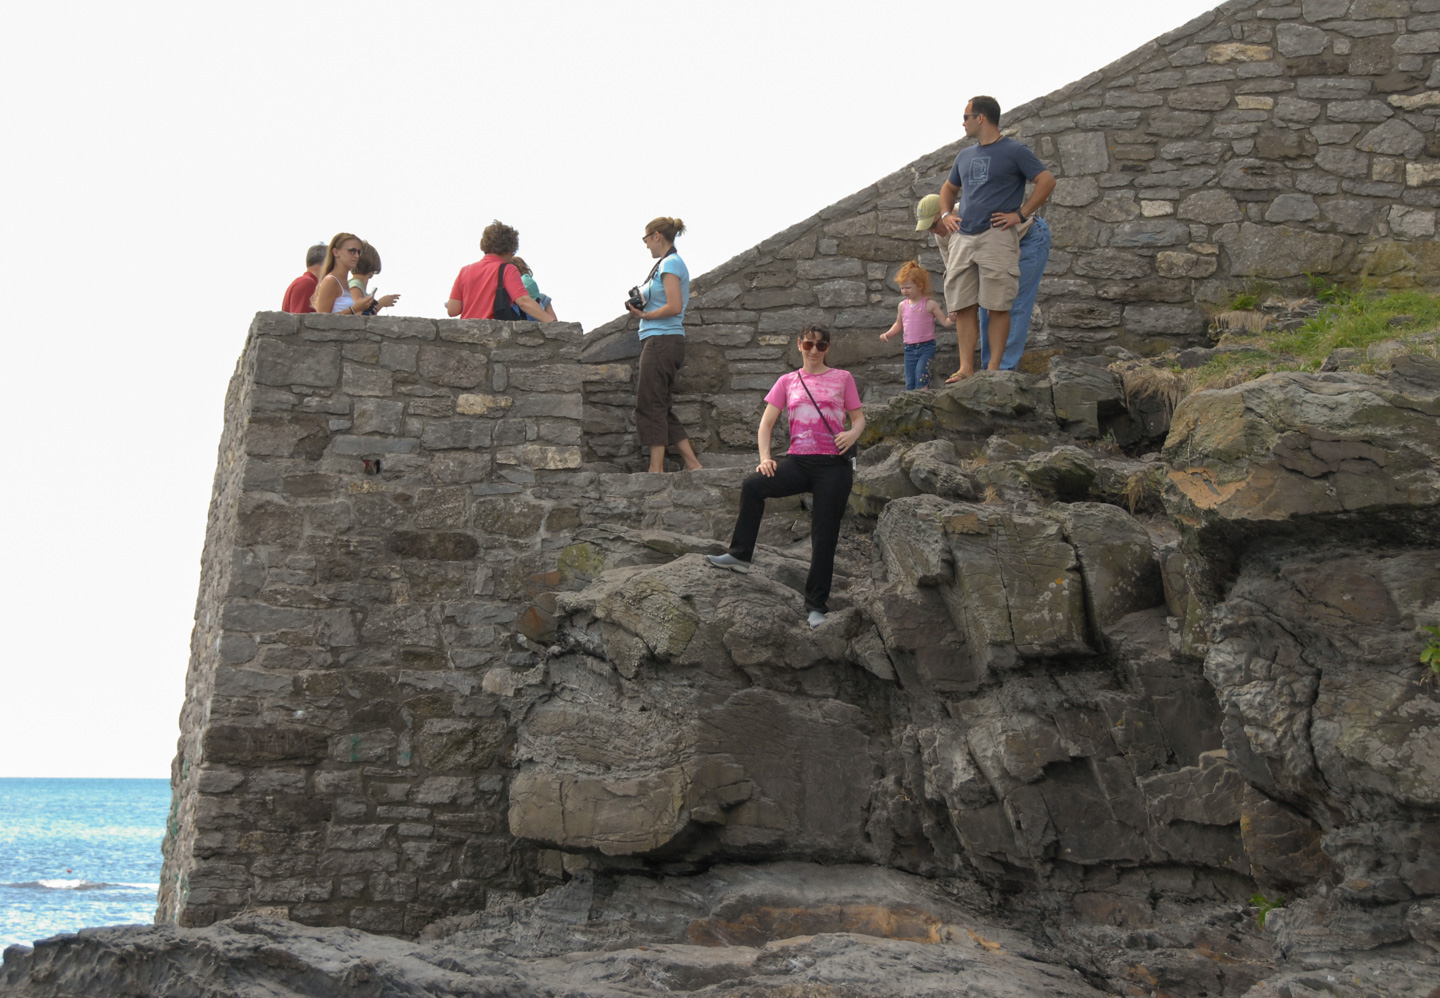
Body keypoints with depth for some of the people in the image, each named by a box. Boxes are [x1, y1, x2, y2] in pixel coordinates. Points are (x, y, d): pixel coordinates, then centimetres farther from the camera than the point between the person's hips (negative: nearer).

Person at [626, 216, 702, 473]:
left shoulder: (670, 264, -10)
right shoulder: (669, 263, 20)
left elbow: (674, 307, -20)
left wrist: (645, 315, -10)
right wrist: (642, 304, 11)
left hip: (662, 339, -10)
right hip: (663, 342, 10)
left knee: (651, 405, -7)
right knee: (662, 409, 9)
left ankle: (656, 468, -6)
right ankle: (693, 464, 8)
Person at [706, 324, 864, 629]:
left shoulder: (842, 378, 9)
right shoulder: (788, 381, 13)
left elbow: (859, 418, 11)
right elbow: (766, 423, 10)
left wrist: (853, 433, -13)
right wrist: (765, 458, -6)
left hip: (833, 466, -2)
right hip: (798, 463, 2)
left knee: (824, 537, -2)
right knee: (753, 485, -25)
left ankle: (817, 605, 6)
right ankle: (740, 555, -16)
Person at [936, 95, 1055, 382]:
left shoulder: (1014, 151, 0)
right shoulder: (965, 155, 20)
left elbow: (1047, 180, -5)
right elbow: (948, 188, 35)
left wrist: (1021, 214, -9)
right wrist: (946, 214, 15)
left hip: (996, 237, -6)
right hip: (963, 238, 6)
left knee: (997, 306, -6)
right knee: (962, 306, 0)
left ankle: (994, 367, -3)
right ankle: (966, 368, 1)